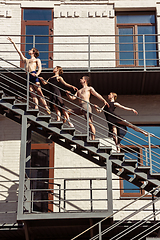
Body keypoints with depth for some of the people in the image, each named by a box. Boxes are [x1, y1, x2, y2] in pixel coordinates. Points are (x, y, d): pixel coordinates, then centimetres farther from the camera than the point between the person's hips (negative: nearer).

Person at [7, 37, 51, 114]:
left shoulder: (37, 60, 16)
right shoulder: (26, 60, 31)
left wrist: (37, 74, -19)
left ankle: (46, 107, -17)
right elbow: (19, 51, 34)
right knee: (33, 94, -7)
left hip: (34, 75, -5)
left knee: (39, 92, -12)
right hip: (28, 77, 5)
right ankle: (36, 108, -16)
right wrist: (13, 43, 36)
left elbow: (40, 68, 2)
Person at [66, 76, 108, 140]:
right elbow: (73, 98, 22)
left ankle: (93, 139, -21)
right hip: (80, 108, 7)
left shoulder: (89, 88, 15)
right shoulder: (79, 91, 32)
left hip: (86, 106, -7)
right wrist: (68, 94, 2)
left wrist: (103, 100, -12)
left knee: (90, 123, -16)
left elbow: (97, 94, 3)